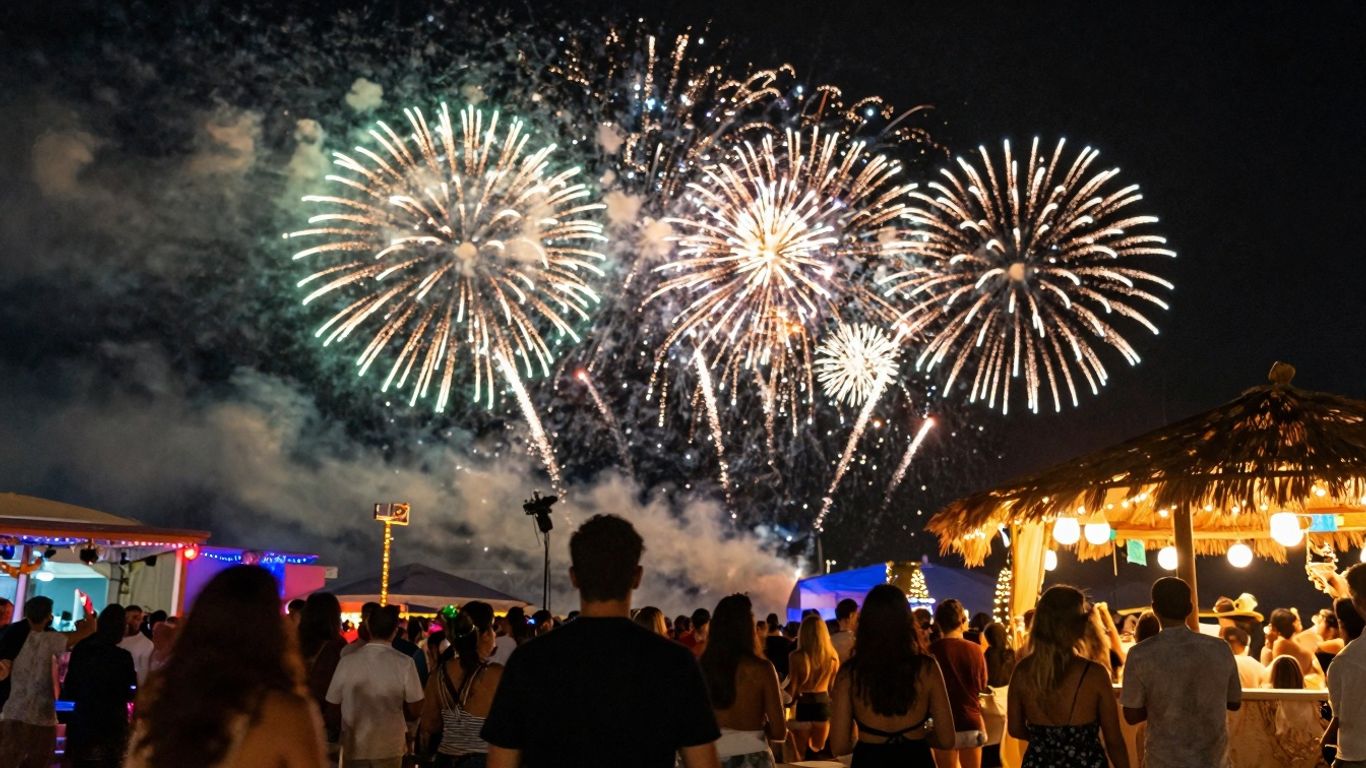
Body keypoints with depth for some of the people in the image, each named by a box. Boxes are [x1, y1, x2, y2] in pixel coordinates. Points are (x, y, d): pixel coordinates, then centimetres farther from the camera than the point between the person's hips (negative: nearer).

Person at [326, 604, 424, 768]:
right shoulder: (405, 663, -14)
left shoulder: (347, 661, -10)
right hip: (390, 747, -1)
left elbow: (333, 708, -1)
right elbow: (415, 711, -7)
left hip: (354, 747, 1)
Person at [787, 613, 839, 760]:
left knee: (801, 754, 9)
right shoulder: (832, 655, -4)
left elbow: (792, 687, -7)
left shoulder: (797, 656, -15)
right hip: (823, 704, 4)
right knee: (818, 752, 18)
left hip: (802, 705, -4)